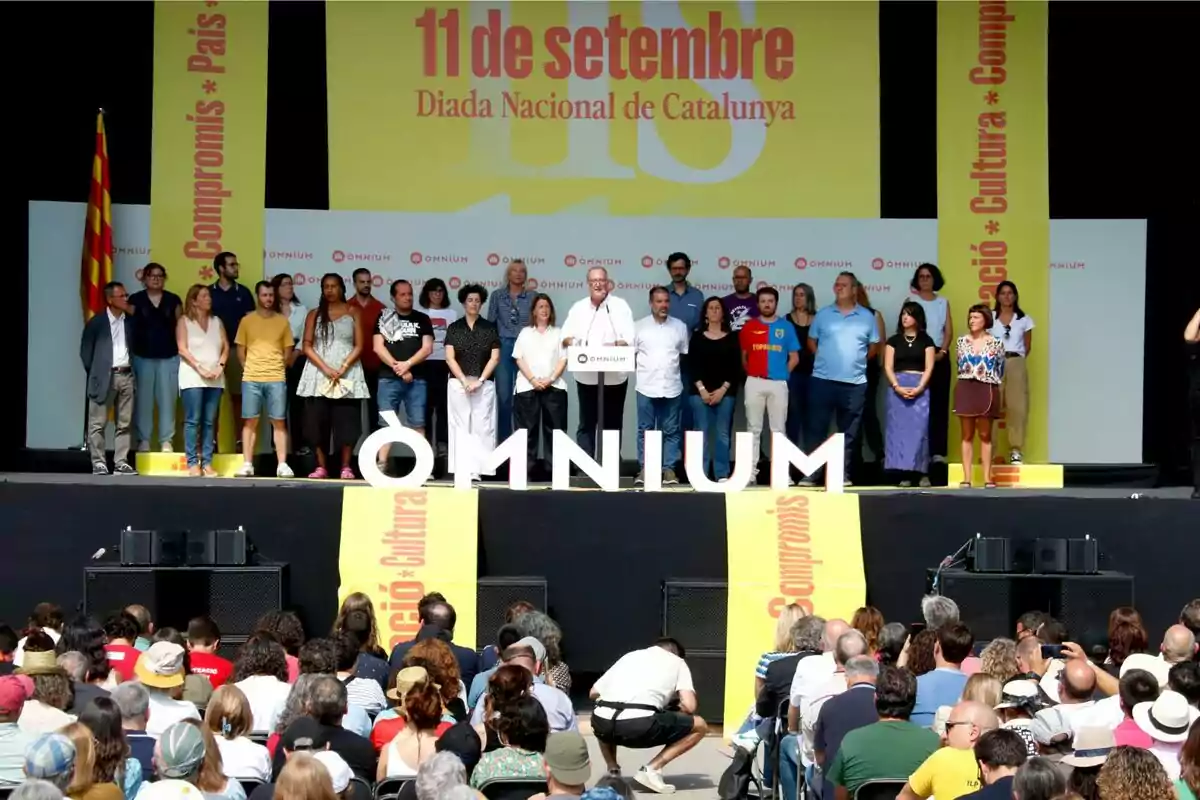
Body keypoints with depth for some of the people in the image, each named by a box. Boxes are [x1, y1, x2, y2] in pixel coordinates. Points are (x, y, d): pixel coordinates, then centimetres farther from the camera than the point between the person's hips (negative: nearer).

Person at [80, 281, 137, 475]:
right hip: (104, 377, -4)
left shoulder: (130, 321, 9)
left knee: (124, 424, 5)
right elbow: (85, 350, 3)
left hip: (126, 375, 4)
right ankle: (98, 463, 1)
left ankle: (121, 463, 9)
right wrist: (94, 371, 1)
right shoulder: (96, 322, -1)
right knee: (98, 423, -3)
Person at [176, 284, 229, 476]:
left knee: (210, 422, 1)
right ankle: (192, 463, -6)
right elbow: (182, 349, -6)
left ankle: (207, 462, 2)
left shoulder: (216, 321, 16)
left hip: (215, 378, 4)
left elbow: (225, 346, 11)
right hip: (192, 377, -4)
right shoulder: (184, 321, 3)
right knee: (193, 420, -7)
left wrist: (220, 366, -5)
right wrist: (200, 368, -13)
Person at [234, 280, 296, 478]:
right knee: (250, 421, 1)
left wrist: (276, 369, 4)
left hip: (277, 379, 0)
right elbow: (240, 350, 9)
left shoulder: (282, 321, 7)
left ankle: (282, 465, -1)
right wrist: (248, 370, 3)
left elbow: (287, 350, 11)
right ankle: (247, 465, 4)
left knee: (279, 422, -1)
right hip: (251, 379, 0)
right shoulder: (246, 320, 6)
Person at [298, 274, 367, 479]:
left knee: (346, 420, -5)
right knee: (318, 421, -3)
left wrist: (343, 368, -12)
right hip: (319, 374, 1)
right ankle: (321, 466, 2)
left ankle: (346, 467, -1)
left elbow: (359, 346, 2)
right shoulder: (314, 314, 11)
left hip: (347, 374, -1)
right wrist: (325, 368, -10)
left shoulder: (353, 312, 7)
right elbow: (307, 346, 4)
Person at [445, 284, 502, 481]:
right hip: (458, 384, 0)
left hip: (484, 385, 0)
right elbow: (449, 358, 0)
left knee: (482, 428, -4)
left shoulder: (490, 328, 7)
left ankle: (478, 470, -4)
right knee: (461, 427, 0)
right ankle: (463, 470, 0)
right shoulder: (454, 328, 7)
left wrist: (479, 381, -10)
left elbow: (495, 358, 1)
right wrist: (464, 381, -11)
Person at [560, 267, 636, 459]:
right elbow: (566, 336, 7)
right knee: (586, 425, 4)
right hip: (586, 377, 2)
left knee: (612, 425, 4)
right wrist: (571, 342, -16)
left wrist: (616, 344, -27)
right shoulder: (578, 307, 10)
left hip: (615, 377, -2)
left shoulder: (620, 306, 2)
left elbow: (629, 338, -6)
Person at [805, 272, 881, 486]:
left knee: (848, 432, 6)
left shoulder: (867, 317, 5)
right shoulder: (823, 314, 6)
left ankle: (843, 474, 13)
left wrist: (858, 361, 7)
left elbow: (874, 346, 12)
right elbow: (811, 341, 13)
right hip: (823, 380, 0)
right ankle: (811, 473, 3)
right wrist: (824, 358, 4)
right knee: (817, 428, -1)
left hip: (854, 383, 0)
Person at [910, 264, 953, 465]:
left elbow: (949, 331, 7)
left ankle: (938, 451, -2)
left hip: (940, 356, 3)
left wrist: (942, 352, -9)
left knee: (940, 403, -1)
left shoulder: (943, 302, 13)